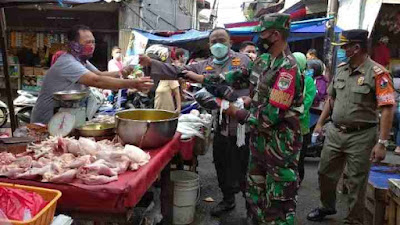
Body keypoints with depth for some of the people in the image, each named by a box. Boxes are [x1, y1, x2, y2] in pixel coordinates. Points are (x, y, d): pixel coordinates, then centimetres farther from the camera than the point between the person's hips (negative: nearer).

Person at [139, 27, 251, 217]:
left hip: (241, 123, -4)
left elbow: (233, 79, -20)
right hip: (219, 124, 5)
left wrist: (200, 78, -20)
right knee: (221, 164, 14)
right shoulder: (205, 65, 12)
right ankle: (228, 199, 34)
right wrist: (151, 63, -1)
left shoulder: (242, 60, -2)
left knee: (243, 165, 5)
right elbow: (178, 71, 9)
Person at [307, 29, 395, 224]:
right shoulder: (341, 69, 6)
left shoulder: (377, 73, -14)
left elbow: (387, 109, -18)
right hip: (334, 132, 6)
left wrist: (382, 143, -22)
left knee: (356, 182, 7)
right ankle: (327, 206, 43)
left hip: (361, 136, -6)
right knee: (325, 173, 18)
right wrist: (320, 123, 14)